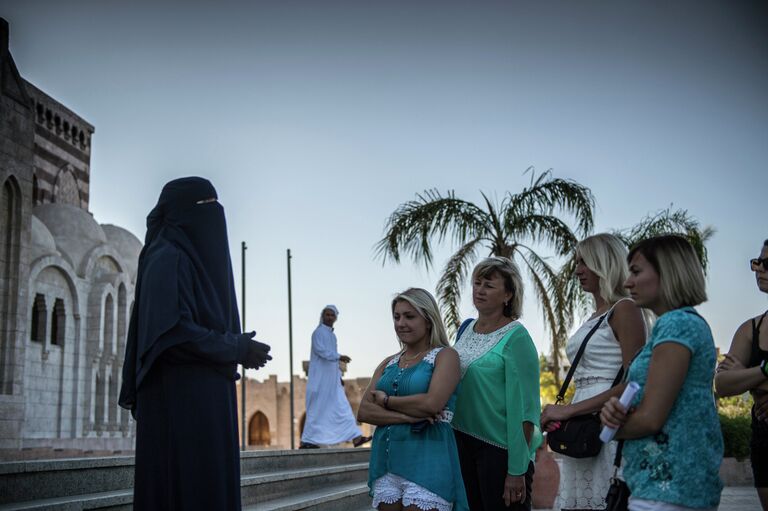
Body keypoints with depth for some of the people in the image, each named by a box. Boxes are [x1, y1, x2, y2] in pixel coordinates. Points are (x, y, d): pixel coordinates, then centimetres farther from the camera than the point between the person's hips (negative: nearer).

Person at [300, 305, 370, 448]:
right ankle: (306, 441, 4)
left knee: (342, 407, 1)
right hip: (320, 378, -8)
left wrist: (339, 376, 17)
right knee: (317, 410, -4)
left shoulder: (332, 335, 17)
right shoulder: (318, 332, -7)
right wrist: (339, 356, -30)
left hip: (332, 379, 8)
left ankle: (356, 437, -4)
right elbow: (319, 350, -23)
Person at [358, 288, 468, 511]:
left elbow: (432, 403, -16)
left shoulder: (445, 356, 0)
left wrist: (387, 401, -3)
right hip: (386, 461, 5)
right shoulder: (388, 364, 15)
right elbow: (363, 412, 4)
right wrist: (408, 417, -11)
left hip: (427, 460, -5)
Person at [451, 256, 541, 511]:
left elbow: (523, 408, -17)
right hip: (462, 442, 7)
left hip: (500, 449, -7)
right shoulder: (466, 328, 7)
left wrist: (517, 470, -20)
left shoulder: (516, 337, -13)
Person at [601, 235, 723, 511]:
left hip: (667, 488, -9)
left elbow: (650, 418, -19)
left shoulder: (675, 323, -15)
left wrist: (607, 426, -1)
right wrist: (617, 408, -6)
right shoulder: (691, 322, 15)